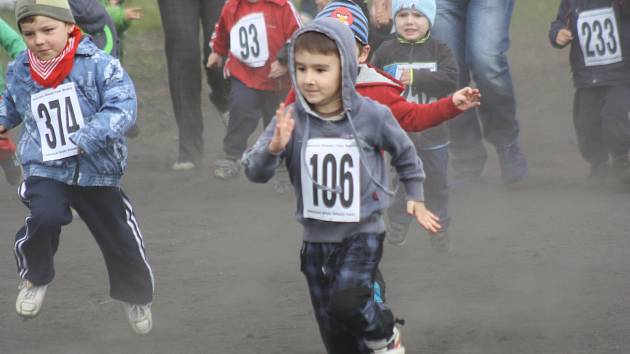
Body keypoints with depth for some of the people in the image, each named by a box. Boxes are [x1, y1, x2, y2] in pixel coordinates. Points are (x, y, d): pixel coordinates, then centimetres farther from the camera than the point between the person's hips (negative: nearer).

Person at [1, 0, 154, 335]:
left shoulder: (98, 64, -16)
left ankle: (134, 295, 40)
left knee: (122, 240, 9)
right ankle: (35, 277, 0)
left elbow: (122, 108, -25)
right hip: (45, 170, 1)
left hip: (97, 171, -1)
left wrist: (86, 139, -33)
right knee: (45, 217, -30)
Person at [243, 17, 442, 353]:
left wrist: (415, 198, 13)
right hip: (316, 238, 3)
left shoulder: (372, 115, -13)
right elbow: (255, 172, -16)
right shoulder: (291, 119, -11)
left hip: (362, 232, -3)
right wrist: (274, 147, -35)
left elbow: (404, 153, 6)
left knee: (346, 302, -24)